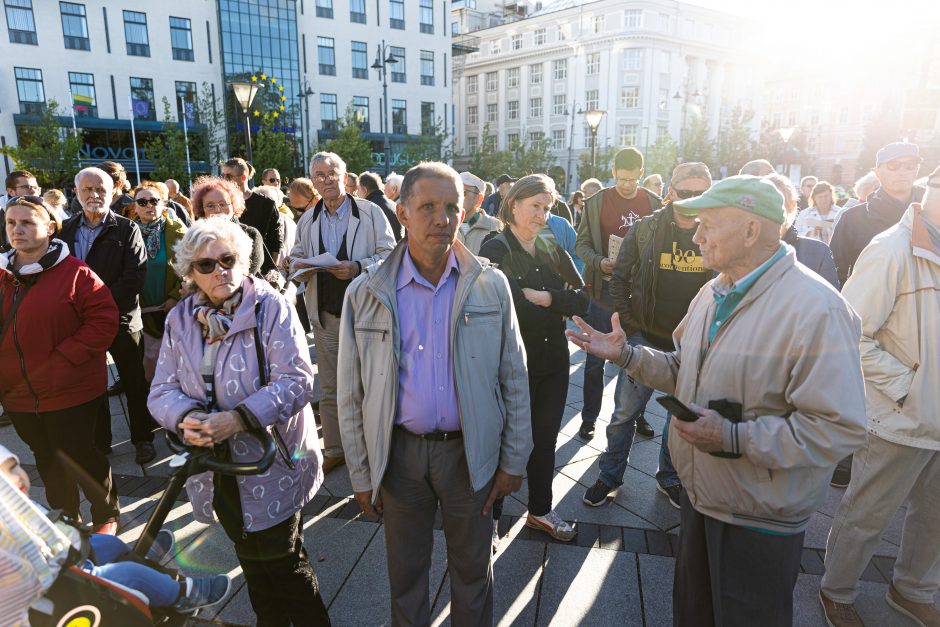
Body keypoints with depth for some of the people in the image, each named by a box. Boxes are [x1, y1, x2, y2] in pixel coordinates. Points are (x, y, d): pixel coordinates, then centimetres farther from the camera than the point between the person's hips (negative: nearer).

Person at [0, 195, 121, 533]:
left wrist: (65, 356, -21)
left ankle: (106, 515, 29)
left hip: (69, 390, -6)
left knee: (79, 458, 6)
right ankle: (64, 517, 41)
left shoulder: (74, 272, -13)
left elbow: (104, 319, -16)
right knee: (48, 461, 21)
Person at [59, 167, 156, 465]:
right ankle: (99, 442, 29)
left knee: (134, 384, 8)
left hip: (122, 320, -3)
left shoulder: (127, 229, -3)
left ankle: (143, 439, 24)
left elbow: (135, 278, -11)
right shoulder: (66, 229, 8)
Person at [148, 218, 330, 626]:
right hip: (217, 468, 5)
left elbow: (296, 381, -19)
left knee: (283, 563, 7)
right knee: (252, 560, 22)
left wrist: (240, 418, -30)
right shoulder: (180, 319, 3)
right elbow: (163, 390, 2)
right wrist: (184, 418, -20)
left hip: (271, 465, -5)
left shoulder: (270, 308, -13)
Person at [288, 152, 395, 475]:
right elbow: (296, 256, 19)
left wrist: (357, 267, -20)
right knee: (329, 388, 13)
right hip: (325, 314, 5)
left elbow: (389, 255, -5)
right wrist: (299, 265, -5)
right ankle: (334, 449, 27)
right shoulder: (307, 220, 12)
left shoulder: (370, 213, -3)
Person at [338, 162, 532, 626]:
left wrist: (514, 461, 0)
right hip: (399, 452, 1)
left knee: (473, 567, 19)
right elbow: (351, 394, -1)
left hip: (470, 449, 0)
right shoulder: (365, 293, -6)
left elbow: (514, 378, 0)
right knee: (405, 570, 20)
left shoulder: (490, 286, -5)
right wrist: (361, 475, 2)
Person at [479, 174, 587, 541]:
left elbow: (582, 300, -1)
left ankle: (540, 510, 36)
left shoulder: (553, 252, 8)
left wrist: (547, 298, -16)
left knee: (545, 438, 17)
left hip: (553, 361, 6)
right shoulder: (496, 250, -9)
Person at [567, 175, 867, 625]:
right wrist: (625, 354, -1)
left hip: (759, 521, -7)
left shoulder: (815, 309, -23)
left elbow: (840, 429, -26)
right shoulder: (714, 293, 5)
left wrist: (735, 438, -30)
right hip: (699, 495, 8)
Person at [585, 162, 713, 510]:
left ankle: (670, 477, 35)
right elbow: (619, 279, 1)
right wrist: (629, 324, -4)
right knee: (625, 411, 7)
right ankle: (610, 475, 25)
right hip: (646, 337, -1)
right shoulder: (645, 229, -4)